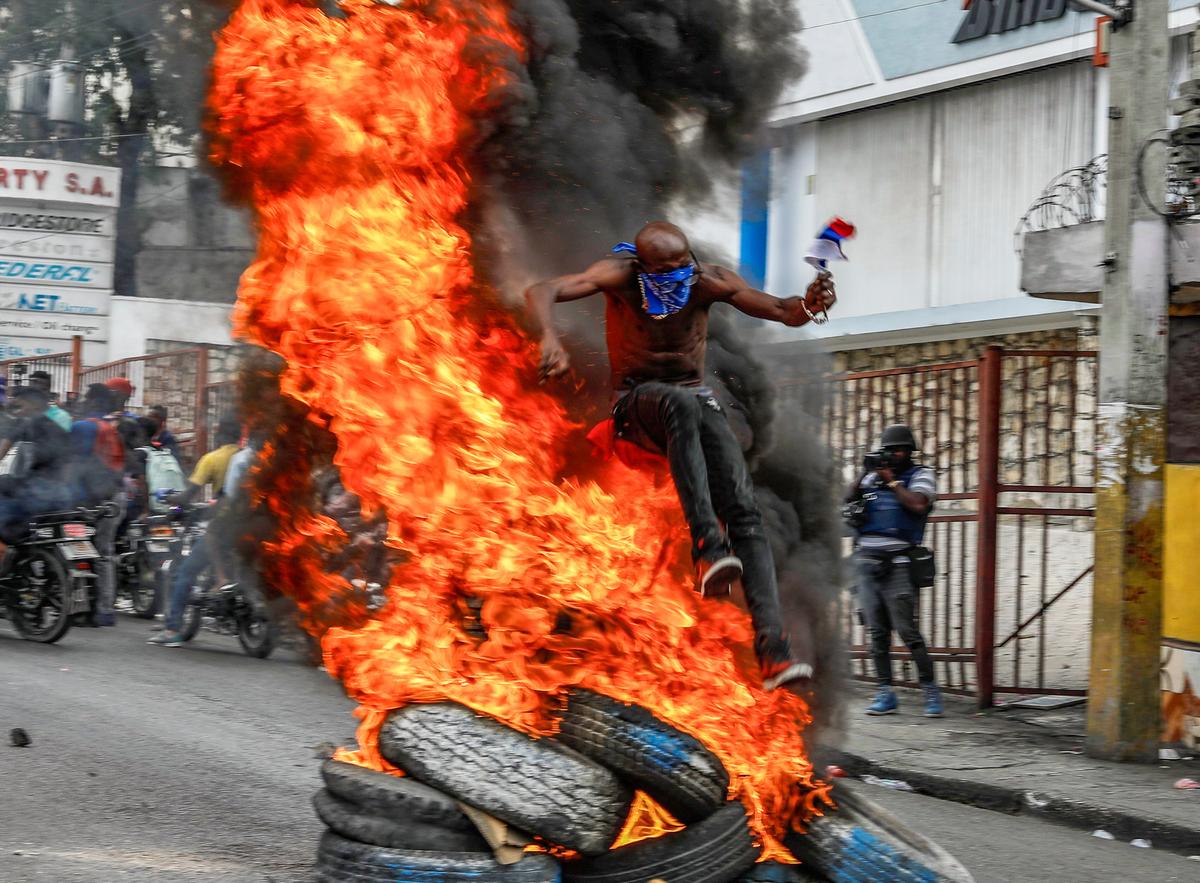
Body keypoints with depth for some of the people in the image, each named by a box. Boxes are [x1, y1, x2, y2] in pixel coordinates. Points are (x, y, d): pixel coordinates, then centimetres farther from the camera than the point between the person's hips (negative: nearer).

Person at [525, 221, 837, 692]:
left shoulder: (709, 281, -10)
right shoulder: (620, 276, -15)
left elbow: (782, 311, -14)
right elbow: (541, 292, -26)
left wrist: (809, 304, -38)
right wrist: (550, 337, -48)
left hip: (696, 399, 3)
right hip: (636, 403, -3)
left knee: (744, 510, -19)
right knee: (680, 402, -40)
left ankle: (772, 648, -27)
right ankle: (708, 547, -49)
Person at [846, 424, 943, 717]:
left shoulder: (921, 475, 5)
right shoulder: (874, 476, 18)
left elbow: (918, 505, -13)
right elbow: (847, 498, 7)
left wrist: (892, 482, -7)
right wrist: (863, 475, -6)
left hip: (896, 562, -5)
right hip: (866, 559, 5)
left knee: (907, 630, -11)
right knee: (877, 632, 5)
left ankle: (931, 691, -6)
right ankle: (885, 695, 8)